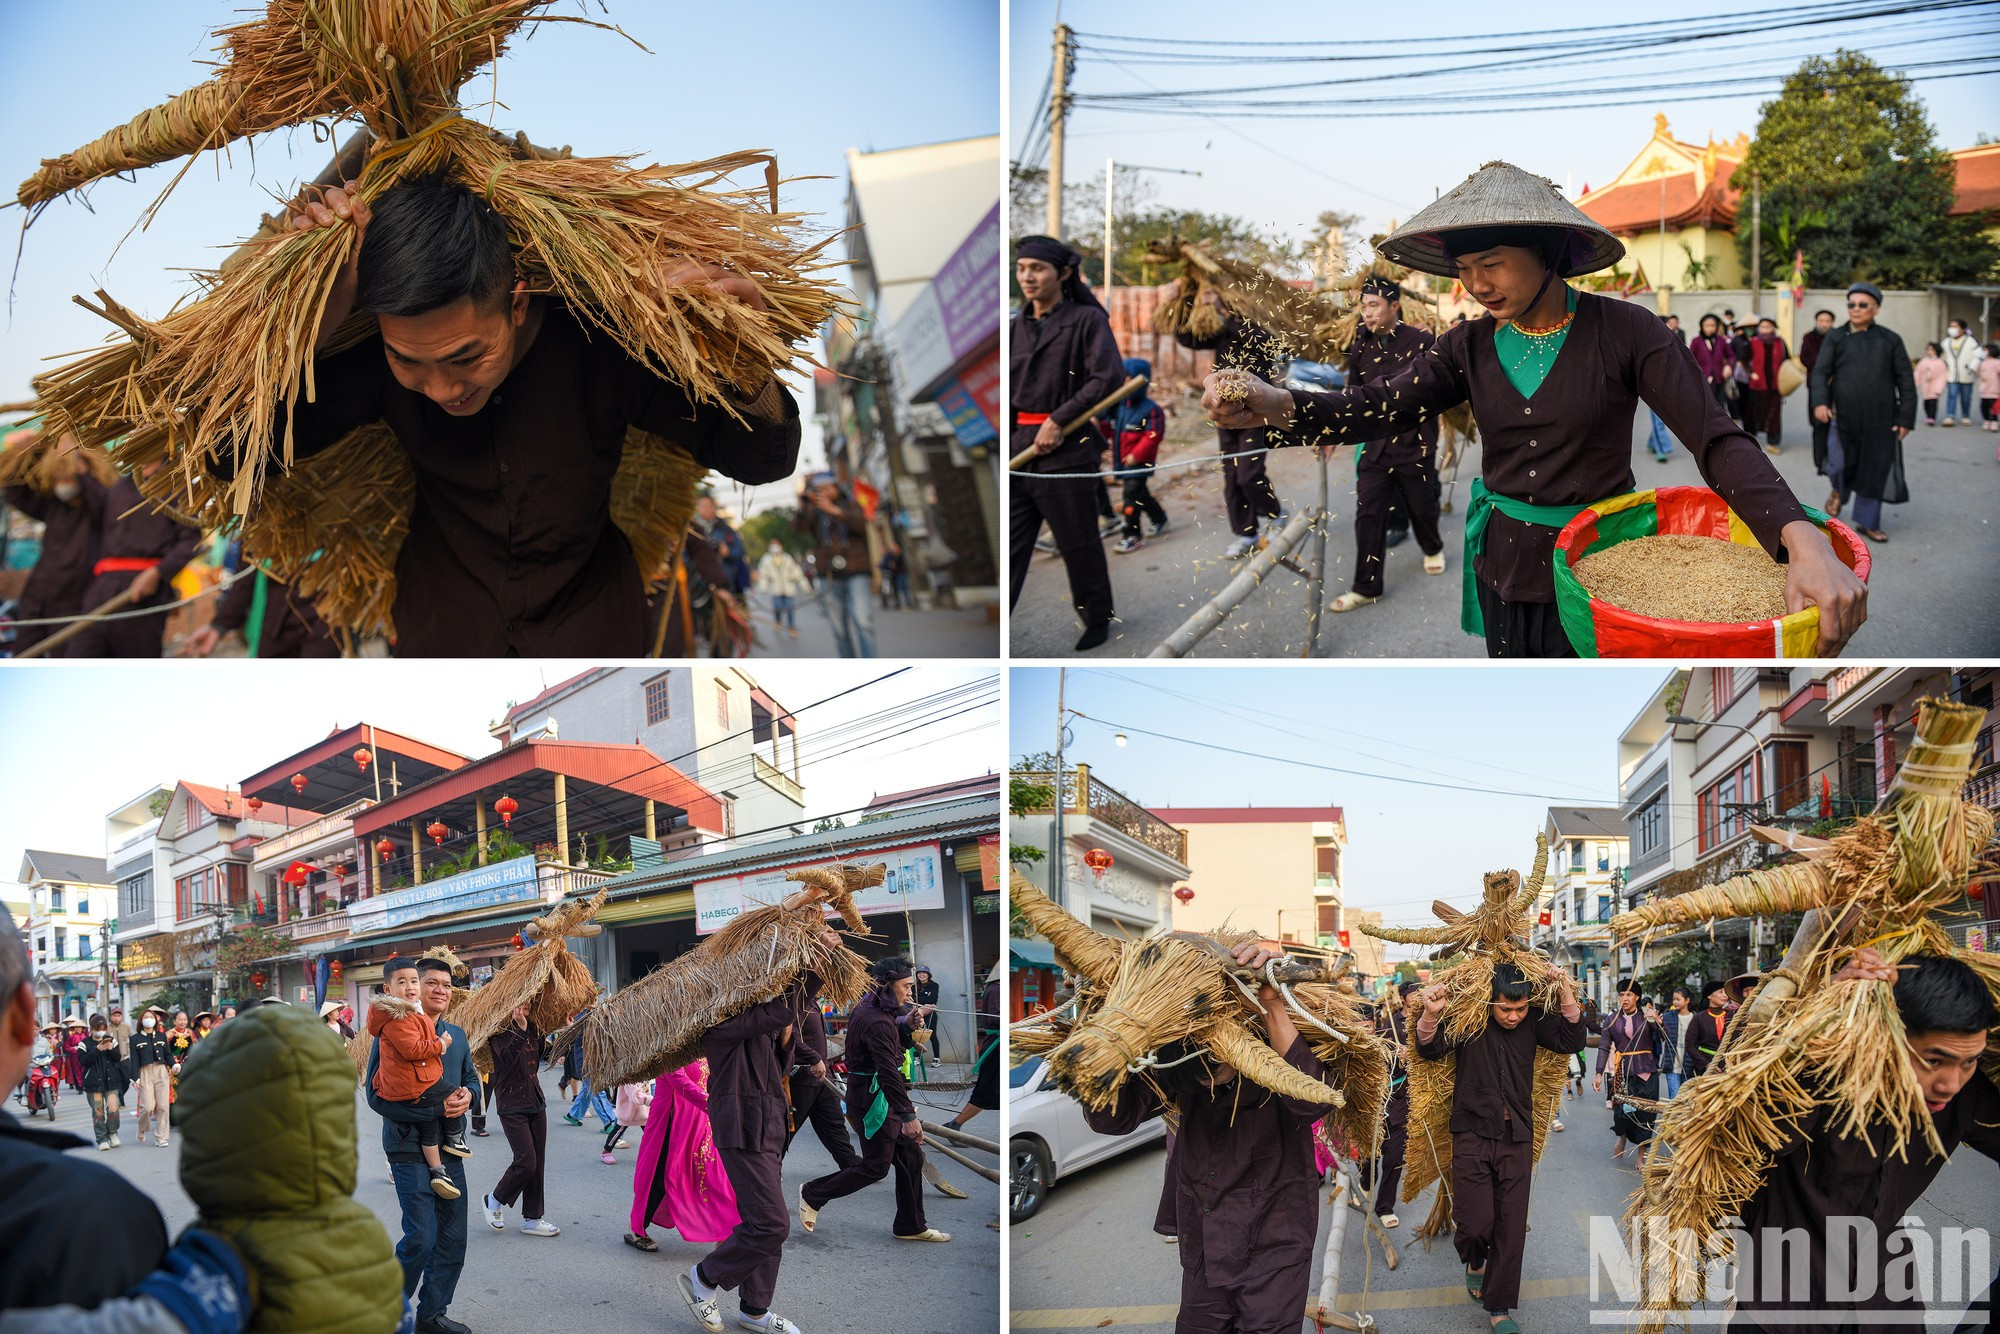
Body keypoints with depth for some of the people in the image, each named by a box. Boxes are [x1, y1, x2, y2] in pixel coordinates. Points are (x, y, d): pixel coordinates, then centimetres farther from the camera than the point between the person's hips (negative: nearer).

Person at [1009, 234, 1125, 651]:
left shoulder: (1088, 320, -3)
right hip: (1017, 448, 5)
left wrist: (1059, 420, -15)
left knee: (1079, 545, 6)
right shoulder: (1016, 327, 13)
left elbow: (1109, 377, -14)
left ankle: (1098, 619, 25)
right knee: (1008, 544, 2)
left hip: (1066, 449, -5)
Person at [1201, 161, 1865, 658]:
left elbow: (1717, 442, -19)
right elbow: (1379, 407, -10)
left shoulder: (1624, 332, -11)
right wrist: (1268, 403, -31)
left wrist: (1807, 543, -36)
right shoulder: (1471, 348, 3)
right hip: (1505, 573, 4)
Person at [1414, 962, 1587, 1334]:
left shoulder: (1533, 1022, 0)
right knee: (1475, 1223, -6)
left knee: (1511, 1226, 4)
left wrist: (1568, 1000, -17)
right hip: (1473, 1133, -2)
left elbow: (1573, 1042, -1)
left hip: (1516, 1136, 2)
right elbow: (1429, 1050, -11)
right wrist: (1431, 1016, -32)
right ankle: (1475, 1262, 31)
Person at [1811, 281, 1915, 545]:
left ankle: (1867, 522, 15)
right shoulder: (1836, 338, 6)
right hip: (1844, 417, -1)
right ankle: (1839, 492, 31)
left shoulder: (1890, 340, 7)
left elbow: (1906, 381, 7)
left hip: (1880, 420, 1)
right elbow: (1821, 373, -1)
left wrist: (1905, 417, 0)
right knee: (1840, 464, -4)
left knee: (1875, 470, 2)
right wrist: (1820, 402, -18)